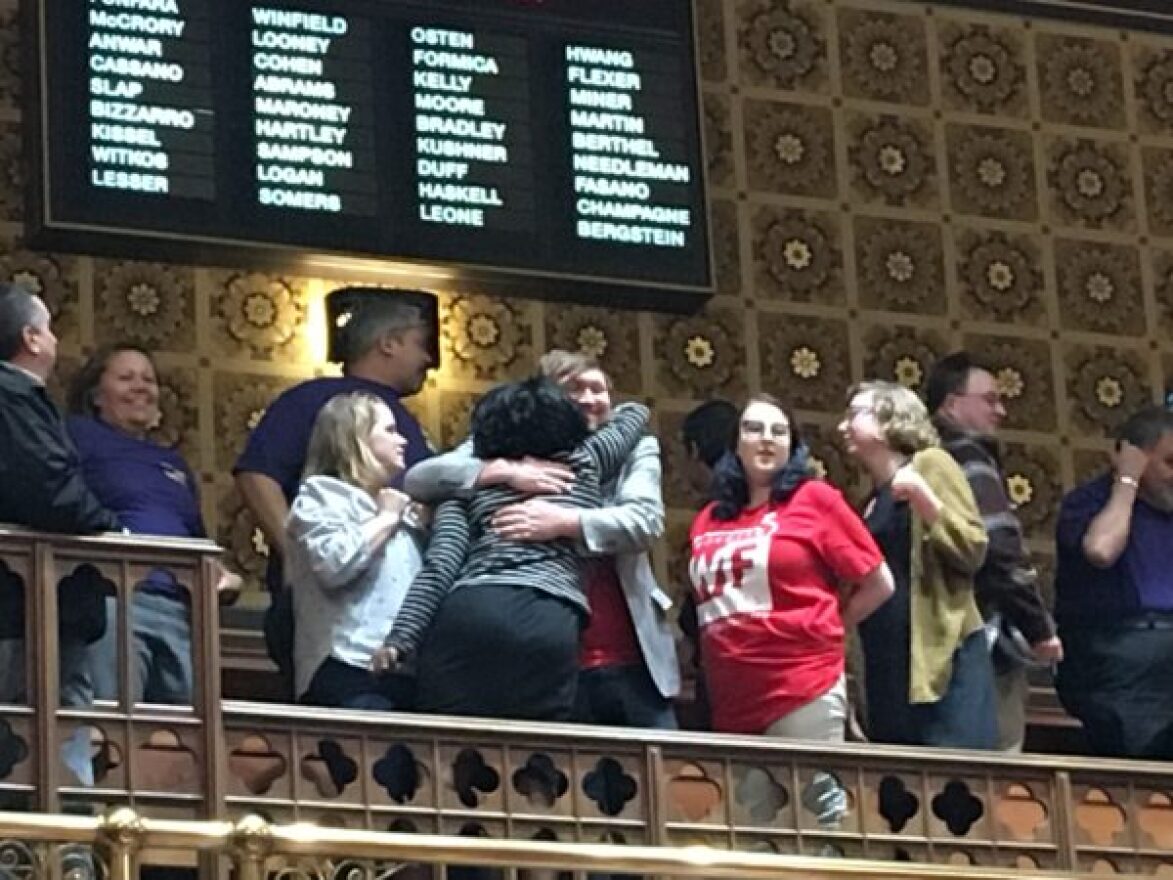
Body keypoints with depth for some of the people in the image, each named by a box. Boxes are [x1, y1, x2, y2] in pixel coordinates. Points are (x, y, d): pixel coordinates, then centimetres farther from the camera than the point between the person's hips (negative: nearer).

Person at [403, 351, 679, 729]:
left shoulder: (633, 450, 7)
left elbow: (646, 520, -11)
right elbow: (420, 479, -4)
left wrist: (564, 521, -26)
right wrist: (505, 471, -18)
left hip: (631, 662, 1)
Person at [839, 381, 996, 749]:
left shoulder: (929, 463, 1)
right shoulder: (874, 498, 20)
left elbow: (973, 551, -8)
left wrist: (923, 498, -17)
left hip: (943, 659, -7)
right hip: (889, 670, 7)